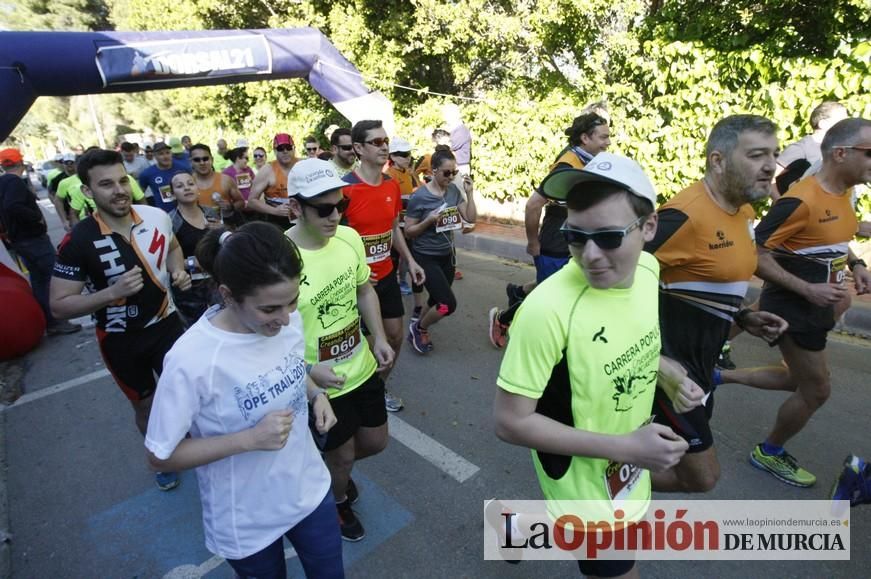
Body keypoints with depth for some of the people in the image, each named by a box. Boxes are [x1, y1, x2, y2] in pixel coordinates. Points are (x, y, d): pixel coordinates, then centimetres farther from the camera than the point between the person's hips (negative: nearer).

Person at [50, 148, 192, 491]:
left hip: (167, 323, 2)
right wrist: (113, 292, -30)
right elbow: (59, 306, -15)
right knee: (145, 404, 18)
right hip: (121, 341, -2)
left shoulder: (158, 217, -12)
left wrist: (178, 272, -9)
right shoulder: (78, 241, -21)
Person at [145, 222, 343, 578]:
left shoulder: (289, 320, -15)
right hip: (247, 521, -4)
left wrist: (316, 395, -13)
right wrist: (248, 439, -29)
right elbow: (160, 457, -18)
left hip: (309, 489, 5)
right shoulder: (191, 360, -30)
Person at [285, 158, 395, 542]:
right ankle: (337, 502, 53)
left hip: (362, 368, 6)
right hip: (319, 385, -5)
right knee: (342, 456, 18)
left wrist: (379, 337, -2)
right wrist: (309, 370, -26)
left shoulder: (349, 237, -8)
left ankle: (333, 469, 56)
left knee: (376, 442, 23)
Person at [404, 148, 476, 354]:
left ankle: (418, 328, 39)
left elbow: (471, 218, -2)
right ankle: (418, 328, 14)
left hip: (448, 254, 6)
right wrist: (429, 221, -27)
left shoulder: (454, 190, -1)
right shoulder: (419, 196, -16)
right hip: (426, 257, -6)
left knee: (437, 301, 14)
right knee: (448, 304, -12)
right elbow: (408, 231, -12)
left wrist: (469, 193, -12)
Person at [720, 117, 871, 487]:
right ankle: (770, 453, 27)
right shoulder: (801, 200, -24)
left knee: (800, 379, 21)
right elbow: (755, 255, -26)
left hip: (816, 305, 9)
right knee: (816, 390, 5)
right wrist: (808, 290, -26)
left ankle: (717, 376, 29)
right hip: (793, 307, -9)